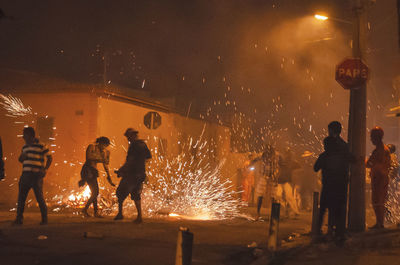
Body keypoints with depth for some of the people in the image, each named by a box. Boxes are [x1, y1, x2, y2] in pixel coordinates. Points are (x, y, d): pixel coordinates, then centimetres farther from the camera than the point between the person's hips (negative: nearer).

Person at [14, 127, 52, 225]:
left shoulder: (41, 146, -5)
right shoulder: (25, 147, 15)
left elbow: (49, 158, 2)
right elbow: (21, 159, 27)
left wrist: (45, 169, -9)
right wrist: (21, 157, 3)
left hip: (36, 175, -6)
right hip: (25, 174, 6)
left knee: (39, 197, -2)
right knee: (21, 197, 2)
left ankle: (44, 219, 9)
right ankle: (19, 218, 7)